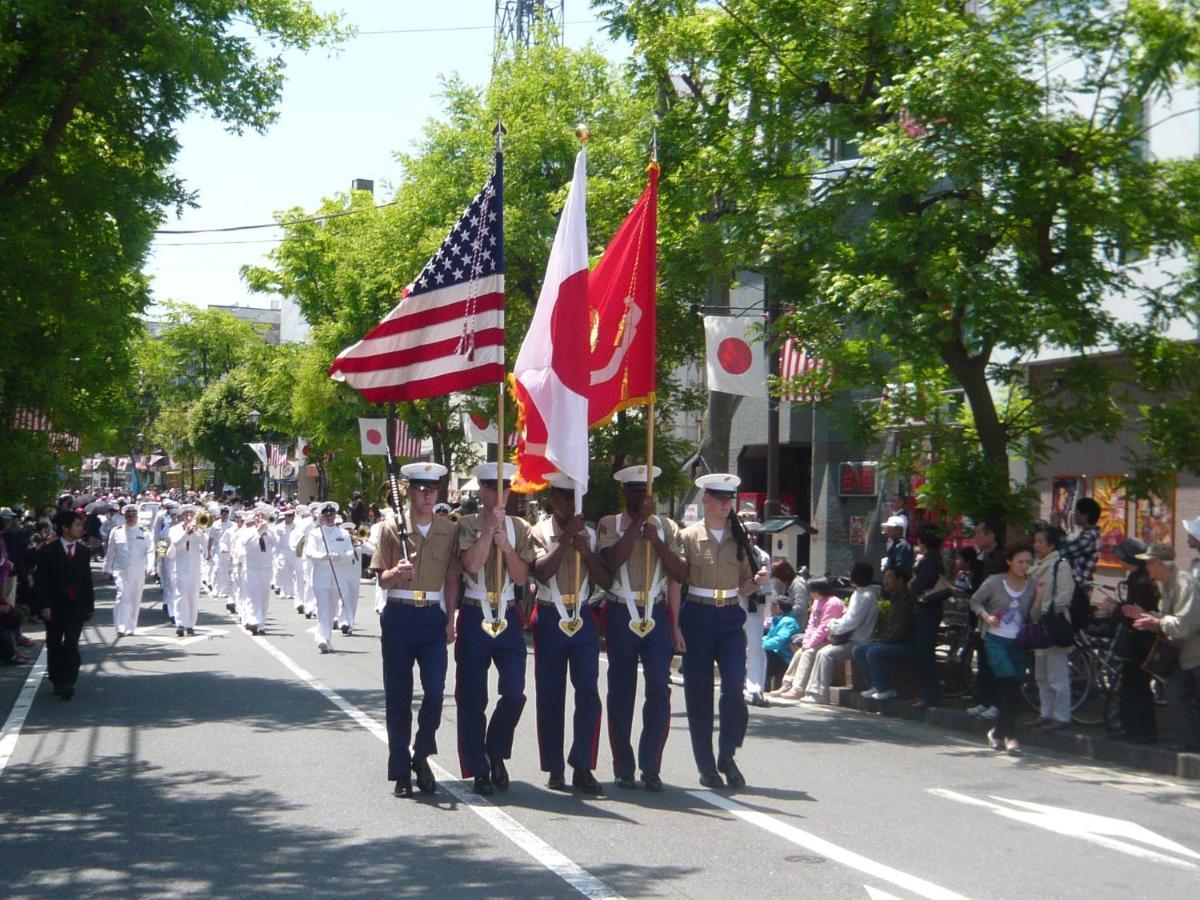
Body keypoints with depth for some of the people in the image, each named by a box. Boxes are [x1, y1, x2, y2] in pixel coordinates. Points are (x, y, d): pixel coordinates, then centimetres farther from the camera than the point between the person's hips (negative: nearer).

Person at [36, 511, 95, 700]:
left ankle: (68, 682, -11)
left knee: (71, 645, -10)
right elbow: (40, 581, -6)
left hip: (77, 606, 1)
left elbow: (87, 581, 10)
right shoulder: (48, 551, -4)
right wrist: (44, 606, -13)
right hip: (54, 606, -1)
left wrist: (89, 605, 7)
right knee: (54, 646, 9)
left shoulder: (84, 551, 7)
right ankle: (57, 682, 23)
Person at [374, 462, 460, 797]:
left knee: (435, 689, -10)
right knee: (398, 696, 3)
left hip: (433, 617, 1)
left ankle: (421, 754, 12)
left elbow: (452, 578, 10)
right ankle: (400, 771, 11)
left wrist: (450, 620, 5)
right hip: (399, 616, -1)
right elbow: (382, 578, 1)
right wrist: (396, 573, -22)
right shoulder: (391, 528, 0)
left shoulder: (449, 530, 6)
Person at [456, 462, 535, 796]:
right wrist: (491, 527, -15)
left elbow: (522, 576, 1)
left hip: (508, 617, 2)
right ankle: (479, 770, 12)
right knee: (472, 698, 2)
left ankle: (496, 752, 16)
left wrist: (505, 545, -12)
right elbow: (472, 564, -16)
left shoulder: (519, 527, 7)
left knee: (514, 693, -8)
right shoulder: (466, 525, -1)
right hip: (475, 617, -2)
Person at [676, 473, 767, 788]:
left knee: (734, 687, -12)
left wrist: (758, 581, -8)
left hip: (731, 619, 2)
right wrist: (675, 625, -10)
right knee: (698, 693, 1)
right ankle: (706, 767, 10)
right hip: (697, 617, -2)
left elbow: (744, 586, 15)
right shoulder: (689, 537, 0)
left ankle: (727, 756, 6)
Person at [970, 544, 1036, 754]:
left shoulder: (1032, 586, 3)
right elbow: (975, 601, 5)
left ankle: (998, 732, 25)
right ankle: (1009, 735, -14)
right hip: (996, 640, -3)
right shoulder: (994, 582, -4)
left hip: (1020, 642, 4)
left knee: (1010, 689, 6)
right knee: (1010, 683, -18)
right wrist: (986, 616, -10)